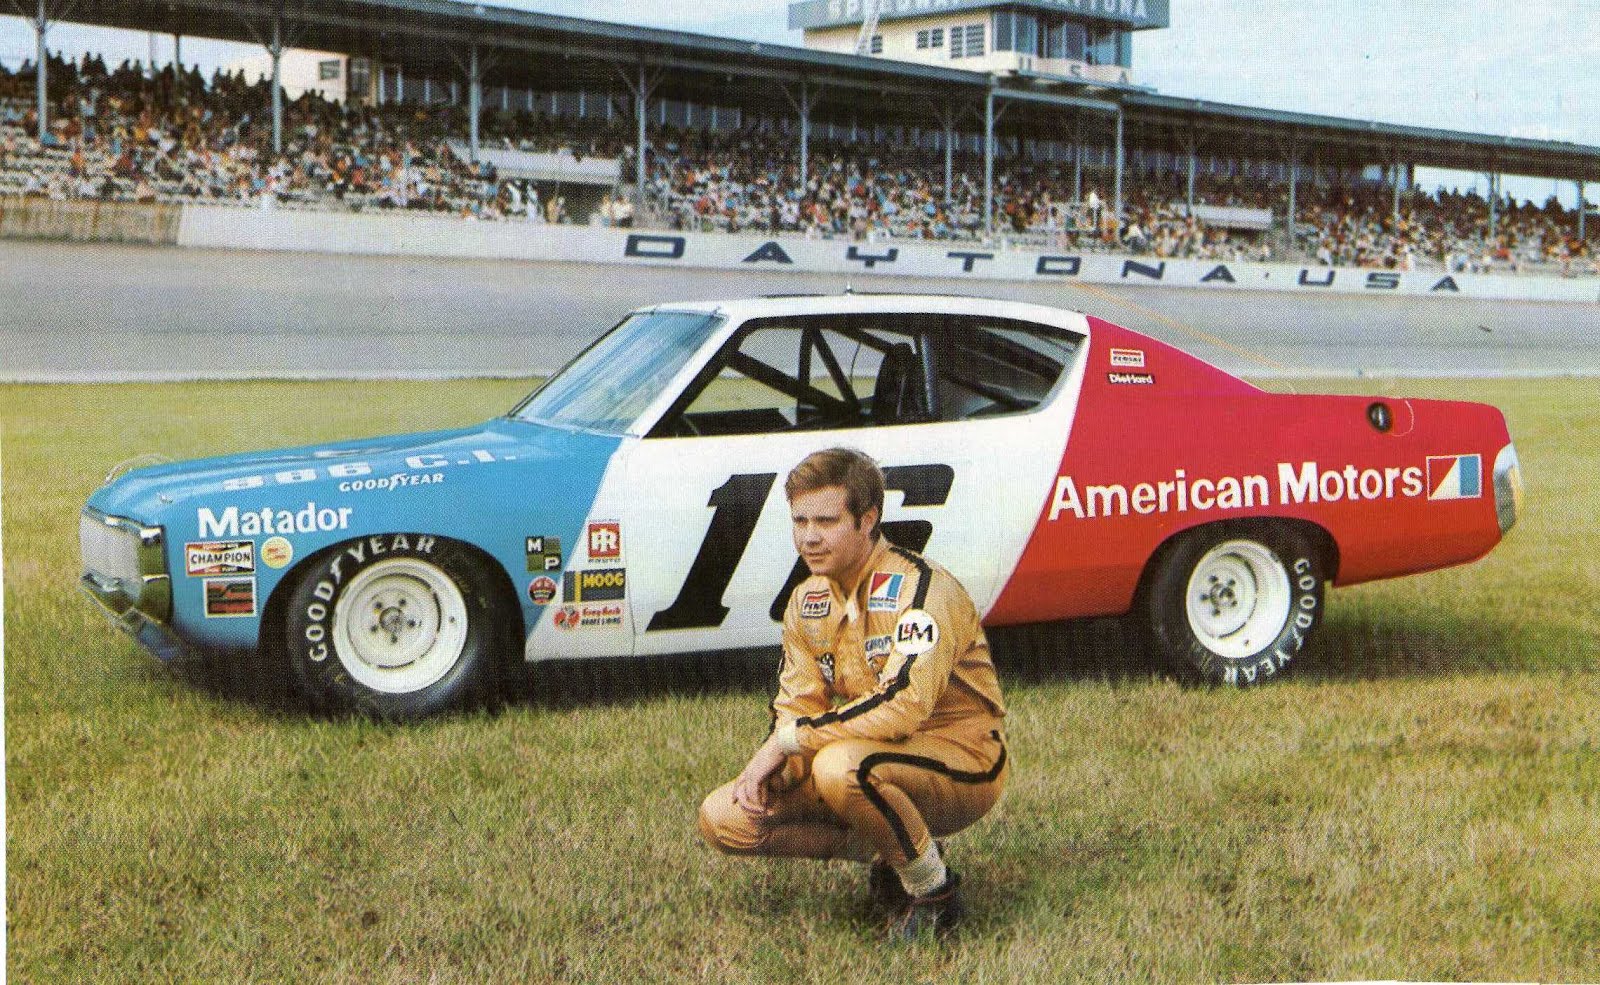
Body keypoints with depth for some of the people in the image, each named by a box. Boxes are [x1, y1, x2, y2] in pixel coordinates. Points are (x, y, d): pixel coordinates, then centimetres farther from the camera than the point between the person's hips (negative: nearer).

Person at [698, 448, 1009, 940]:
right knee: (723, 817, -5)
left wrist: (789, 741, -27)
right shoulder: (807, 601, 4)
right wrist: (768, 768, -17)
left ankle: (933, 889, -13)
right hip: (875, 755, 8)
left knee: (840, 765, -38)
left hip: (961, 767, -7)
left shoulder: (920, 589, -20)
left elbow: (903, 705, -33)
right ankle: (888, 851, 6)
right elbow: (795, 710, 5)